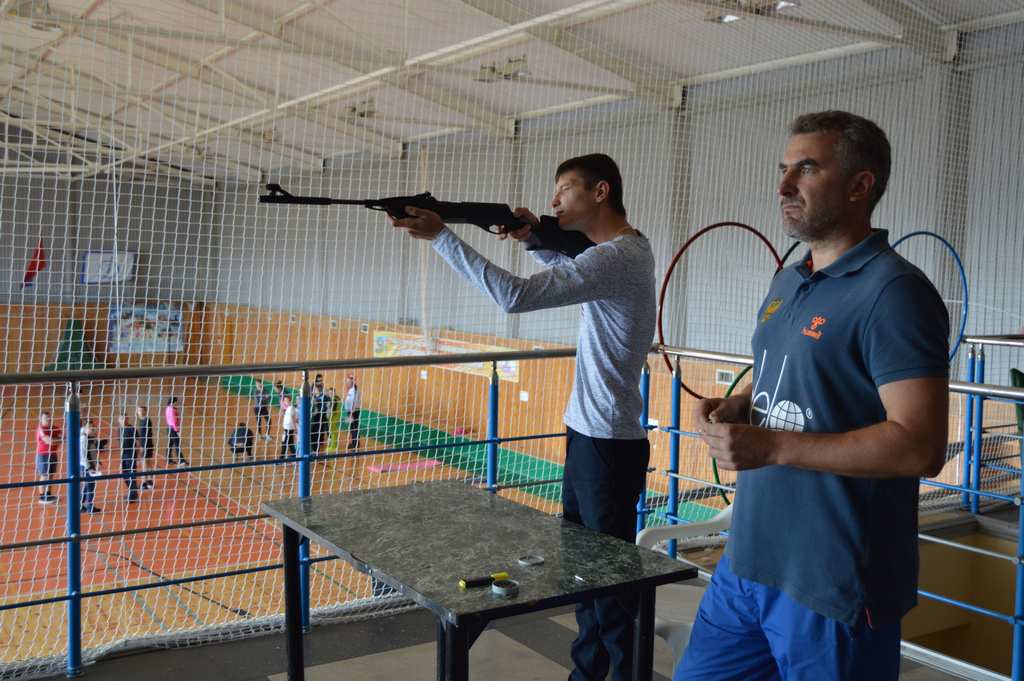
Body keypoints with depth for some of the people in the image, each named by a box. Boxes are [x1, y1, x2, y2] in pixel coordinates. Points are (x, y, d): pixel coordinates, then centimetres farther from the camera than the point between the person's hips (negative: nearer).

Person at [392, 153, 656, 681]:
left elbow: (515, 295, -27)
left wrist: (441, 236, -22)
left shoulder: (616, 258, -20)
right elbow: (576, 275, 30)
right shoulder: (625, 248, 11)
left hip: (608, 444, -10)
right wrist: (535, 241, 10)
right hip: (587, 436, 10)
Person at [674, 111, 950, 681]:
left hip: (833, 589, -8)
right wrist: (737, 406, 2)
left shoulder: (893, 291, -16)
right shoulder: (787, 283, 11)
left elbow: (921, 447, -23)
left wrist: (771, 448, -23)